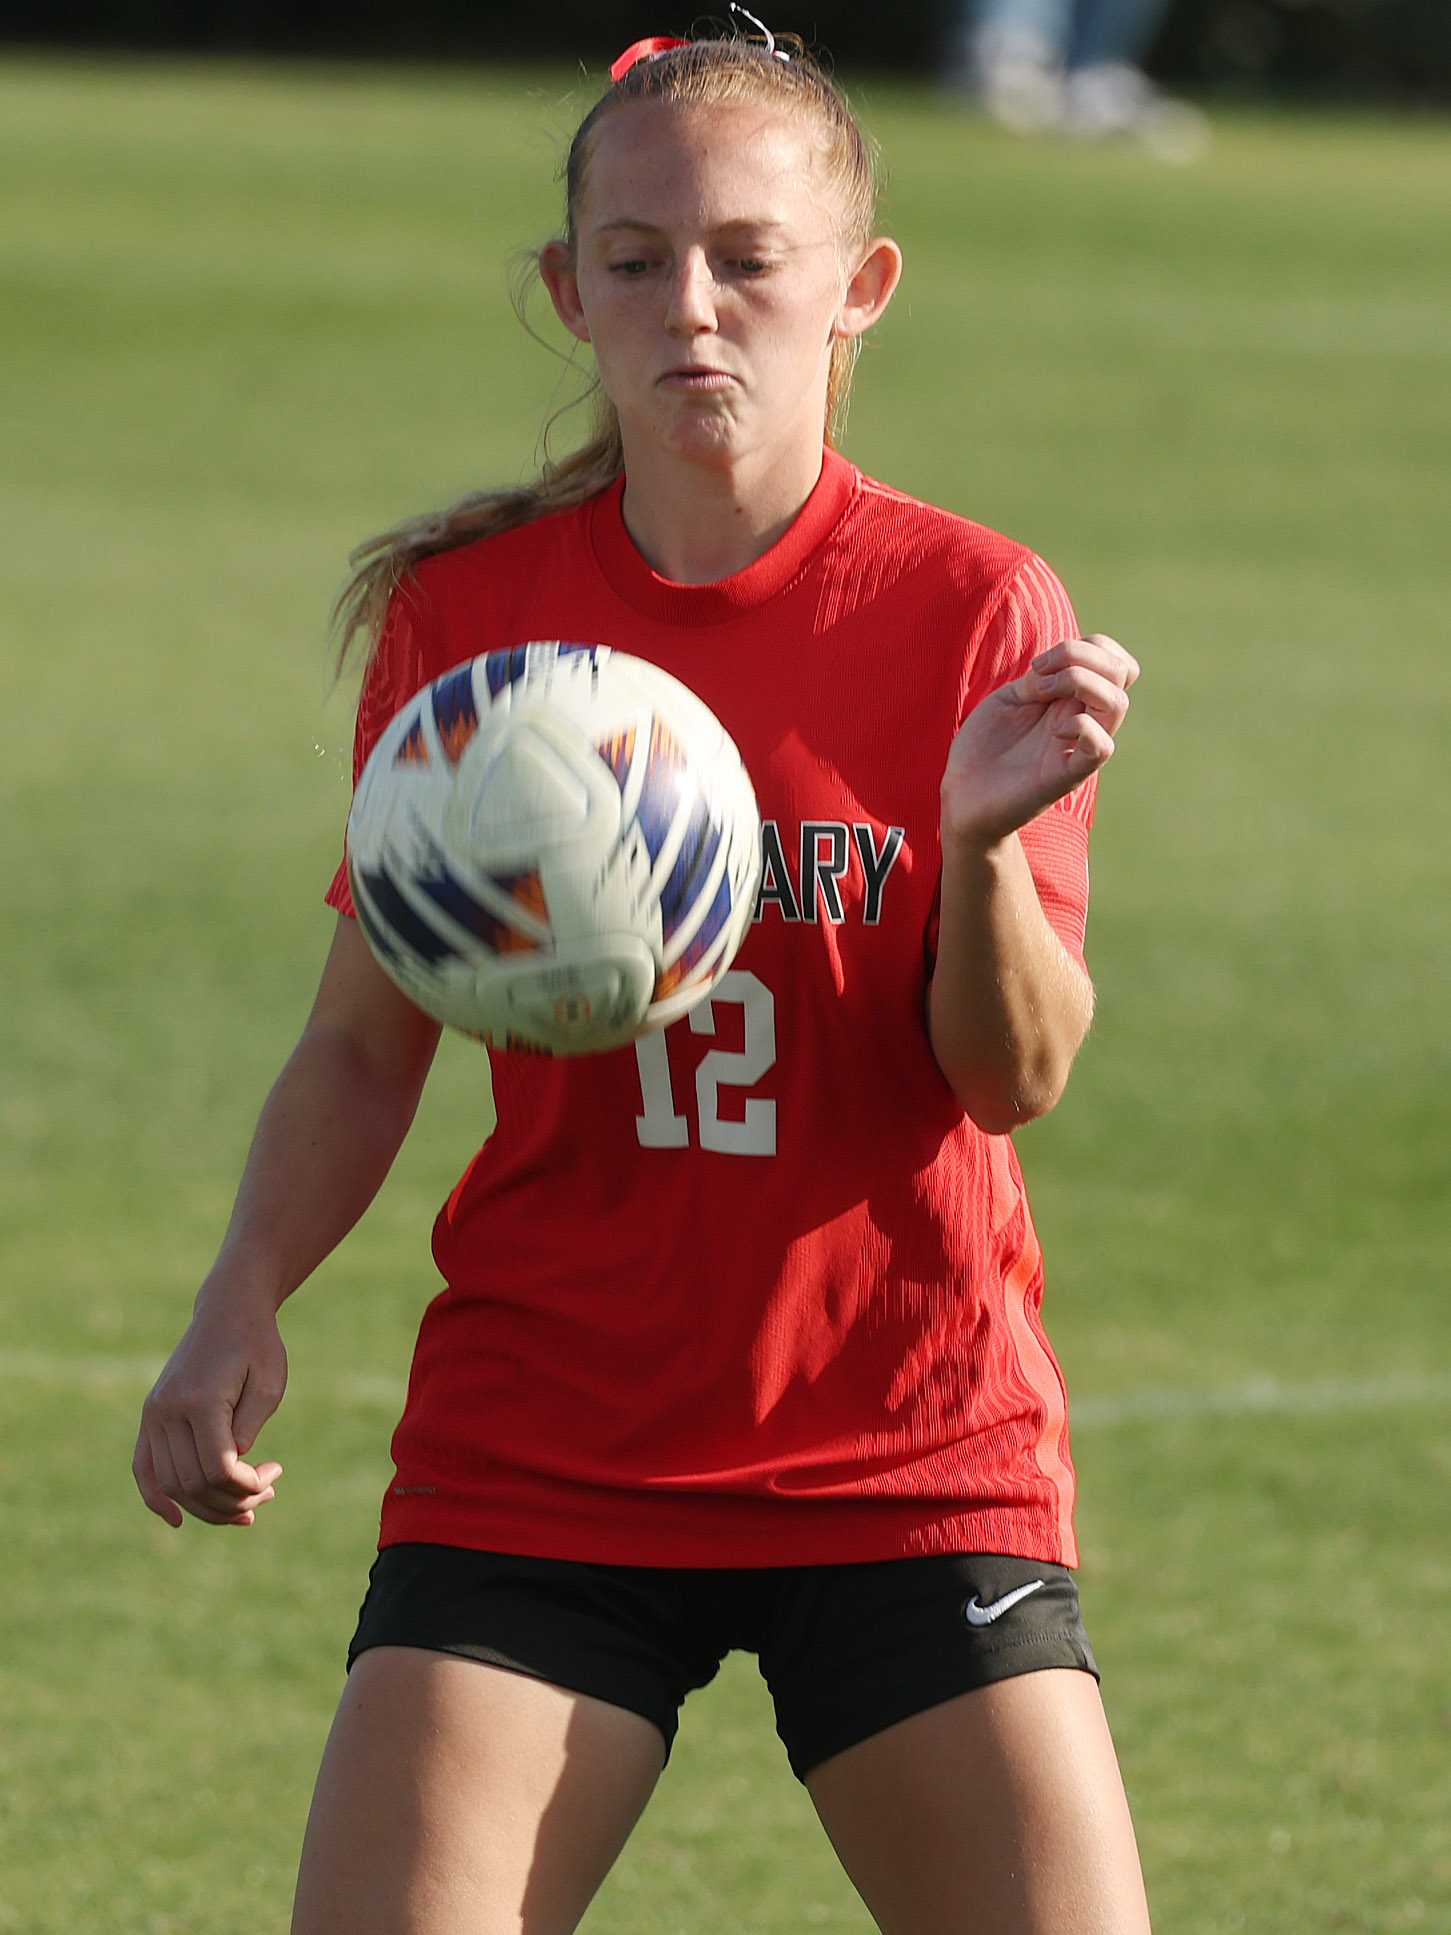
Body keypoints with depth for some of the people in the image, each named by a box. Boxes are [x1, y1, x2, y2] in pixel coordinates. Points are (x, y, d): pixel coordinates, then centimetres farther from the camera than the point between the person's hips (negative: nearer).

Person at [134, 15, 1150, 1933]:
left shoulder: (972, 609, -4)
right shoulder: (463, 614, 1)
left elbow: (1015, 1081, -7)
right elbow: (367, 1040, 8)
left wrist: (981, 839, -26)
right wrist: (241, 1304, -8)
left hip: (910, 1463, -1)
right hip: (534, 1466, 1)